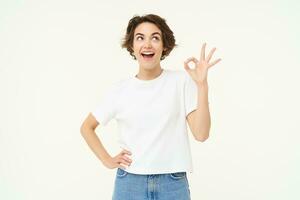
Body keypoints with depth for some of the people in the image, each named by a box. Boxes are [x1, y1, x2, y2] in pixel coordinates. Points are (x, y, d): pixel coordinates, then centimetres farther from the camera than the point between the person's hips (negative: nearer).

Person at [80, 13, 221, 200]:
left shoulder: (182, 80, -4)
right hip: (130, 183, 1)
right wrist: (108, 160, 3)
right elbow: (87, 127, 13)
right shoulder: (120, 89, 0)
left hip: (173, 184, -1)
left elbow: (201, 134, -11)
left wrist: (202, 85, -18)